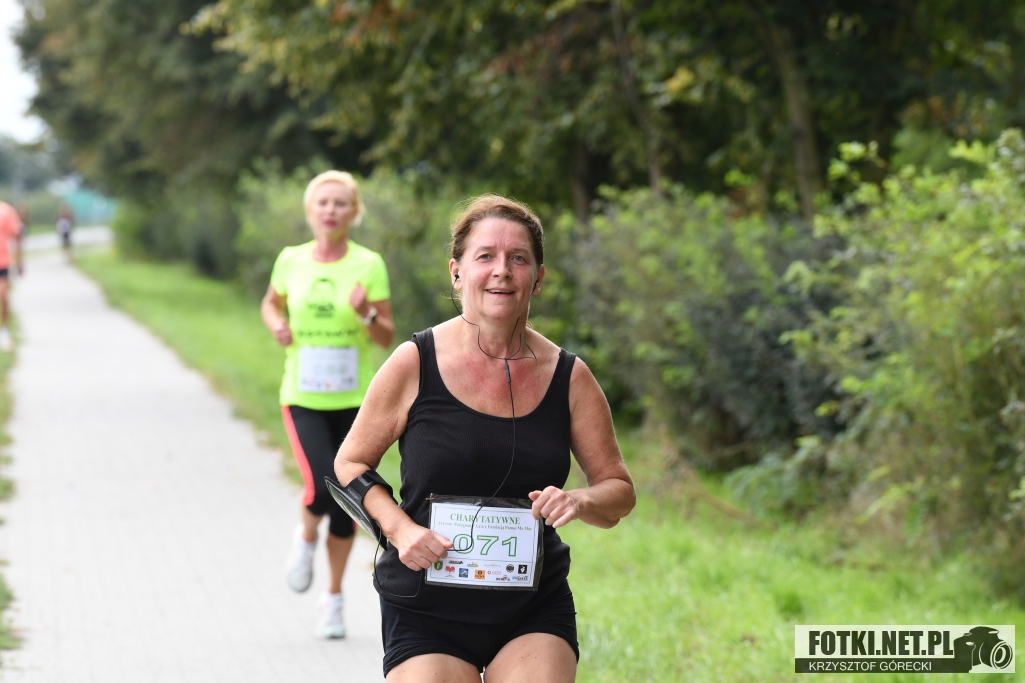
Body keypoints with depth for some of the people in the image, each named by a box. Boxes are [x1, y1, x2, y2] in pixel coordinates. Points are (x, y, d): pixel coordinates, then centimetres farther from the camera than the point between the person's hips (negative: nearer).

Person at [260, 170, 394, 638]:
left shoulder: (368, 265, -5)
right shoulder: (291, 260, 1)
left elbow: (387, 338, -3)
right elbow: (271, 303, 21)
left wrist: (365, 315, -23)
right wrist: (277, 325, 0)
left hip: (356, 400, 0)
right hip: (303, 399, 0)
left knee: (346, 502, 6)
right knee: (322, 490, -20)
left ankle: (334, 597, 25)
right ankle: (306, 538, 16)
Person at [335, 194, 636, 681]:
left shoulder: (569, 378, 1)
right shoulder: (415, 365, -5)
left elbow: (619, 492, 8)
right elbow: (351, 463, 4)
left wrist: (580, 502, -14)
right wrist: (398, 528, -13)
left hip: (535, 613, 2)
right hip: (426, 612, -1)